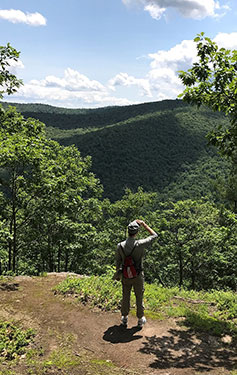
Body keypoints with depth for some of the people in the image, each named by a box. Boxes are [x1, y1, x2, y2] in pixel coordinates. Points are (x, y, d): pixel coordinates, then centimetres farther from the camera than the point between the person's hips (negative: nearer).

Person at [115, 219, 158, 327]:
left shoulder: (120, 246, -16)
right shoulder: (140, 244, -24)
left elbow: (118, 262, -3)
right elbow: (154, 235, -9)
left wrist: (118, 272, 15)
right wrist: (143, 224, -7)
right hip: (138, 276, -2)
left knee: (125, 297, 20)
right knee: (139, 297, 16)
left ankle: (124, 318, 35)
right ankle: (140, 319, 31)